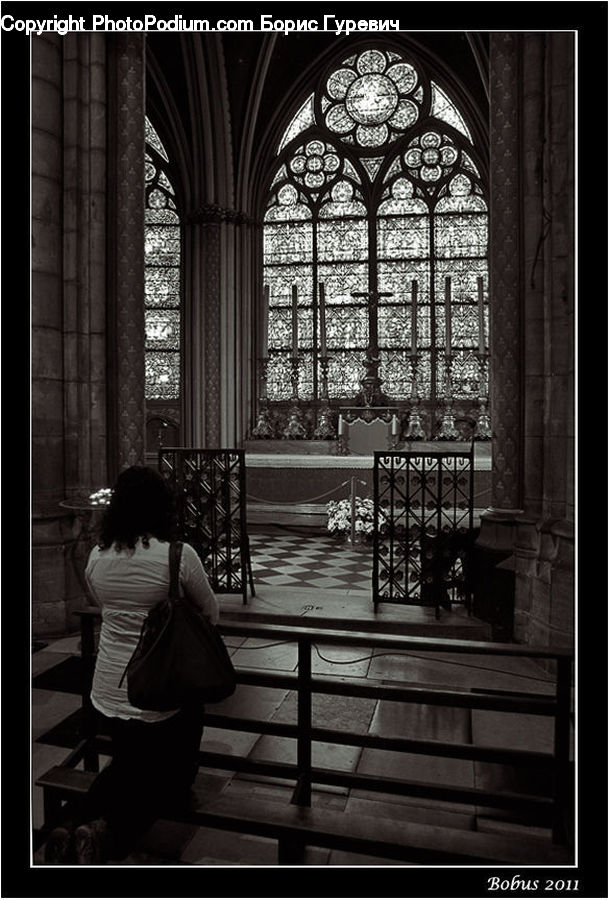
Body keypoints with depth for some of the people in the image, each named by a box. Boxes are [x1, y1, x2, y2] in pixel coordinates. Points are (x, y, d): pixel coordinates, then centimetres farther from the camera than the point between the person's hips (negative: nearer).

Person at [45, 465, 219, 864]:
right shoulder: (180, 555, -20)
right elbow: (211, 614, -5)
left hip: (106, 698, 5)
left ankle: (93, 817, 9)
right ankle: (111, 832, -3)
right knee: (175, 776, 21)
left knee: (129, 764, 33)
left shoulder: (97, 557, -6)